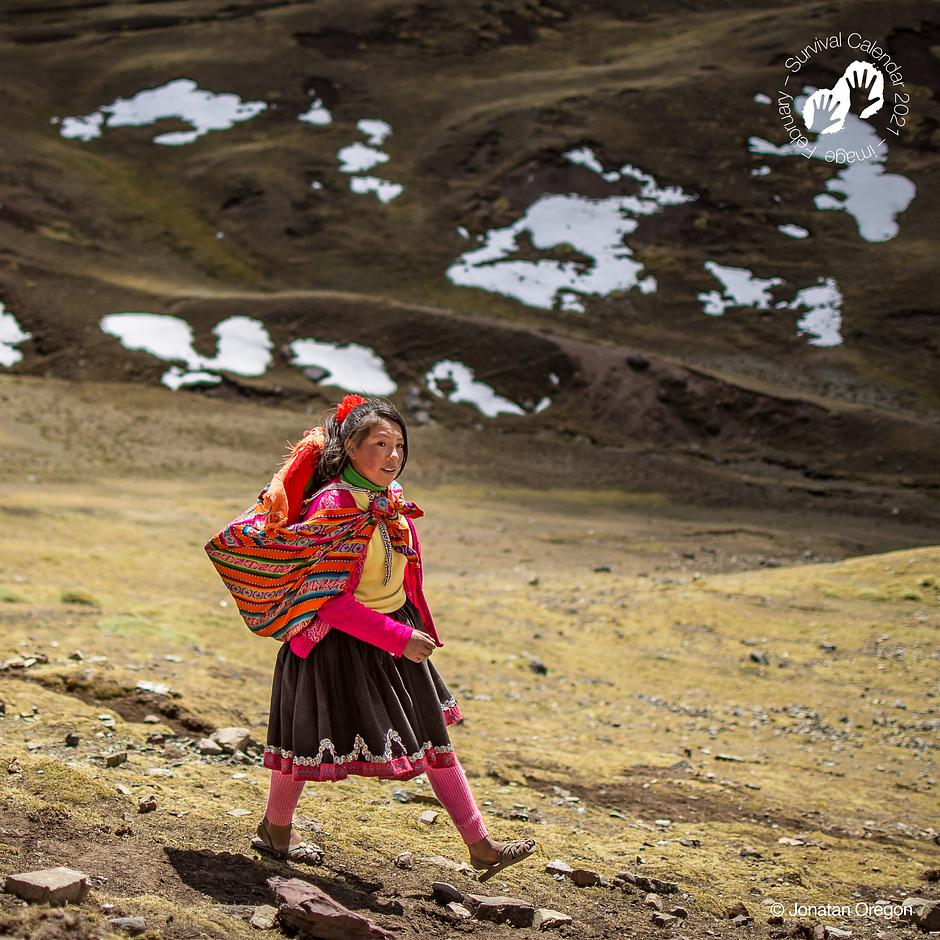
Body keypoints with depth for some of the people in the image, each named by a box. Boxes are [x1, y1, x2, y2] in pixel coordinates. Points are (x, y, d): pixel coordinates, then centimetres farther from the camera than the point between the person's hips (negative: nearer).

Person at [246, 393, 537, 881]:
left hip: (398, 630, 8)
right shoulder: (333, 506, -23)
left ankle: (480, 846, 17)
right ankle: (275, 829, 35)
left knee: (434, 737, 9)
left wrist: (416, 630, 17)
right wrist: (398, 638, -24)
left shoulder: (392, 498, 1)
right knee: (314, 738, 8)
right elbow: (329, 601, -25)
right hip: (339, 640, -7)